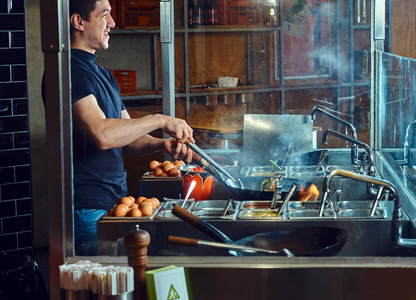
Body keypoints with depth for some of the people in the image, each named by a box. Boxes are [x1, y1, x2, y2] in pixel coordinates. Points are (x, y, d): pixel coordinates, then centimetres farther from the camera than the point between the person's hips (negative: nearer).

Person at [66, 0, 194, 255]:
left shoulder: (104, 75, 19)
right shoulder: (70, 71, -14)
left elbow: (128, 138, 19)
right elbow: (102, 134, -26)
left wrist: (161, 144, -2)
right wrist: (160, 121, -15)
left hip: (115, 201, 9)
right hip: (88, 209, -9)